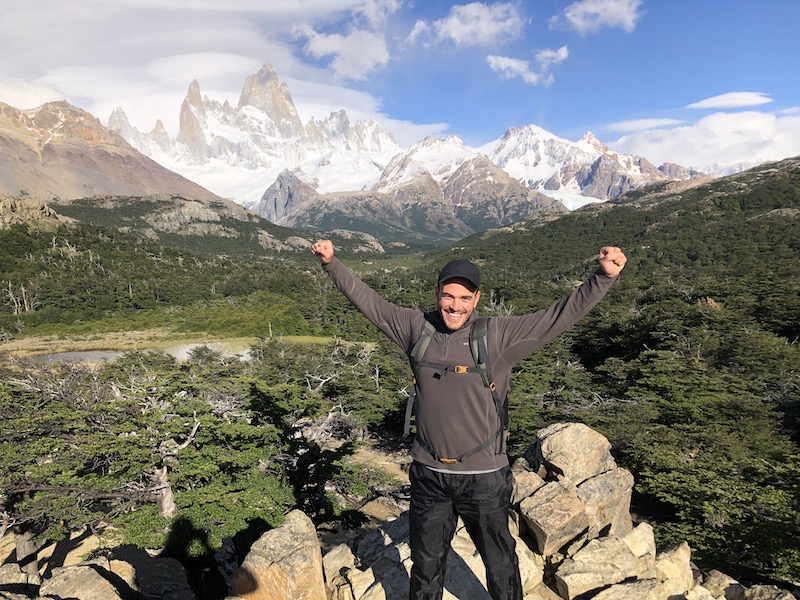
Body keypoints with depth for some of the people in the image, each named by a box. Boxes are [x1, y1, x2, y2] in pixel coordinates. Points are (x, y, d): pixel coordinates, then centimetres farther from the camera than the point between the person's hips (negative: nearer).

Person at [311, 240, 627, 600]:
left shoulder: (499, 335, -12)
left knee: (501, 566, 19)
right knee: (426, 565, 24)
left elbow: (562, 314, -15)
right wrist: (331, 264, 3)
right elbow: (366, 300, 4)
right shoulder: (417, 328, -5)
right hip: (429, 475, 2)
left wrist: (604, 277, -24)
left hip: (484, 476, -2)